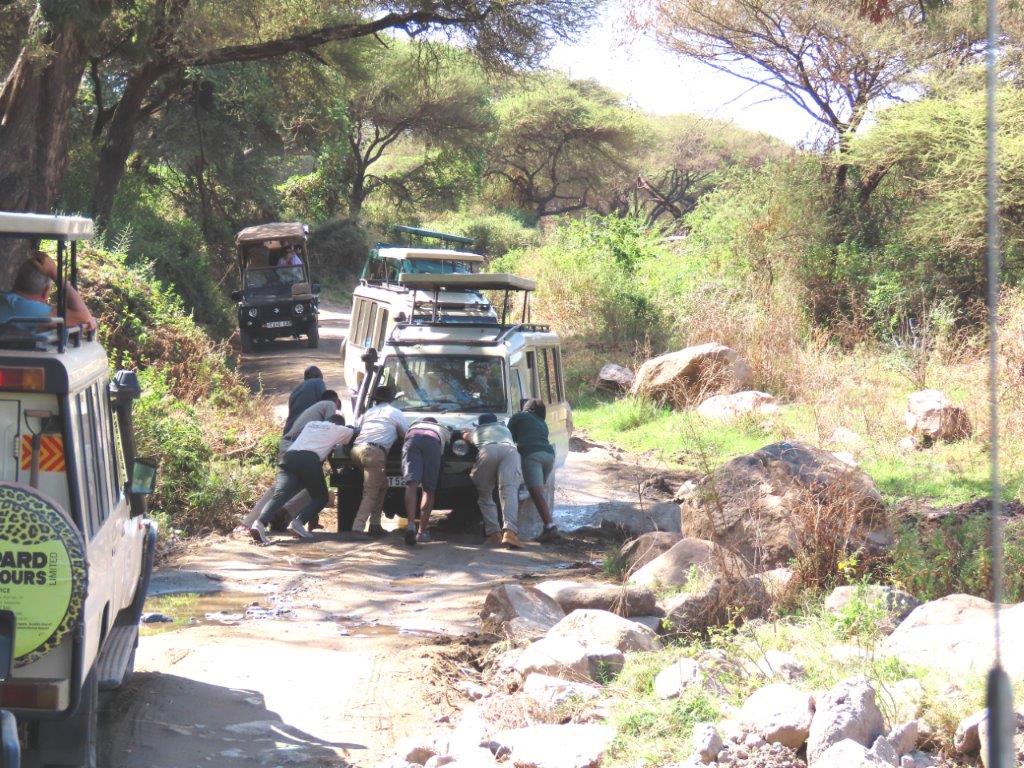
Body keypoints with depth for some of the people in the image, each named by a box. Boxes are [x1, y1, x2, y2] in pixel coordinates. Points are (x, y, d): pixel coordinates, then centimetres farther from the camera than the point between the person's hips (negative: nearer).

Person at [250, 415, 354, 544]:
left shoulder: (311, 424, 34)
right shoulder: (339, 429, 22)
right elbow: (355, 433, 36)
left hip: (289, 457, 4)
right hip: (310, 460, -4)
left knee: (280, 494, -14)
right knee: (320, 498, 14)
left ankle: (260, 524, -40)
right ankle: (298, 522, -12)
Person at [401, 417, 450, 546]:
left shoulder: (414, 426, 45)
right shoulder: (443, 429, 43)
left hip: (412, 439, 1)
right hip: (432, 442, -1)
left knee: (411, 484, -13)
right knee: (429, 489, 4)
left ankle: (411, 524, -33)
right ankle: (422, 532, -3)